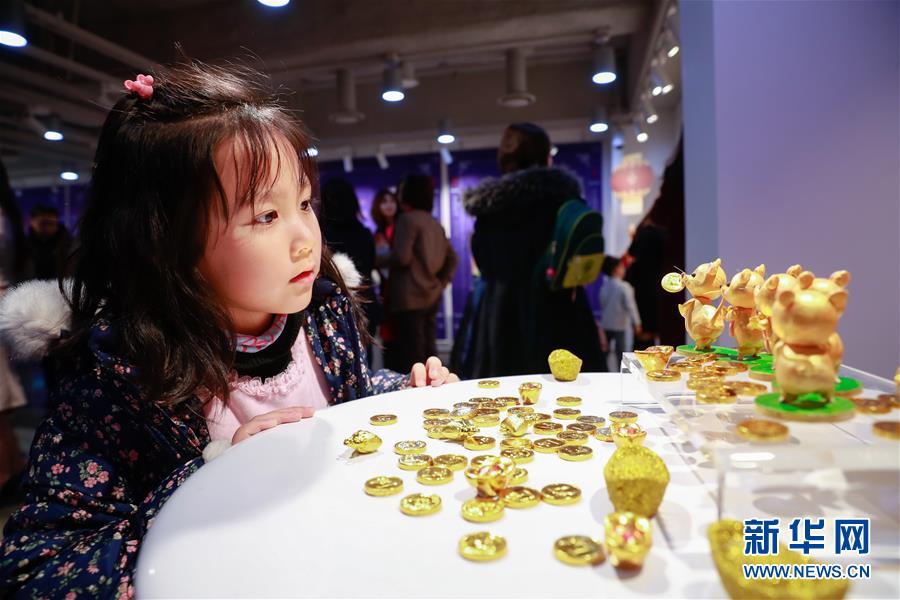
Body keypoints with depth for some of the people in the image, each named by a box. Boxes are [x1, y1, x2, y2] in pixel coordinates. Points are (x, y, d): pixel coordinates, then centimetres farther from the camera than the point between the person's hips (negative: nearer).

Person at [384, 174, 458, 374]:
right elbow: (452, 258, 17)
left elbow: (401, 257, -17)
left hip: (410, 297, -8)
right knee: (428, 351, 12)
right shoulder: (435, 224, 17)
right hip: (432, 296, 8)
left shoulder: (408, 219, -8)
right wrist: (442, 282, 14)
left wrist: (383, 260, 1)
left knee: (411, 355, -6)